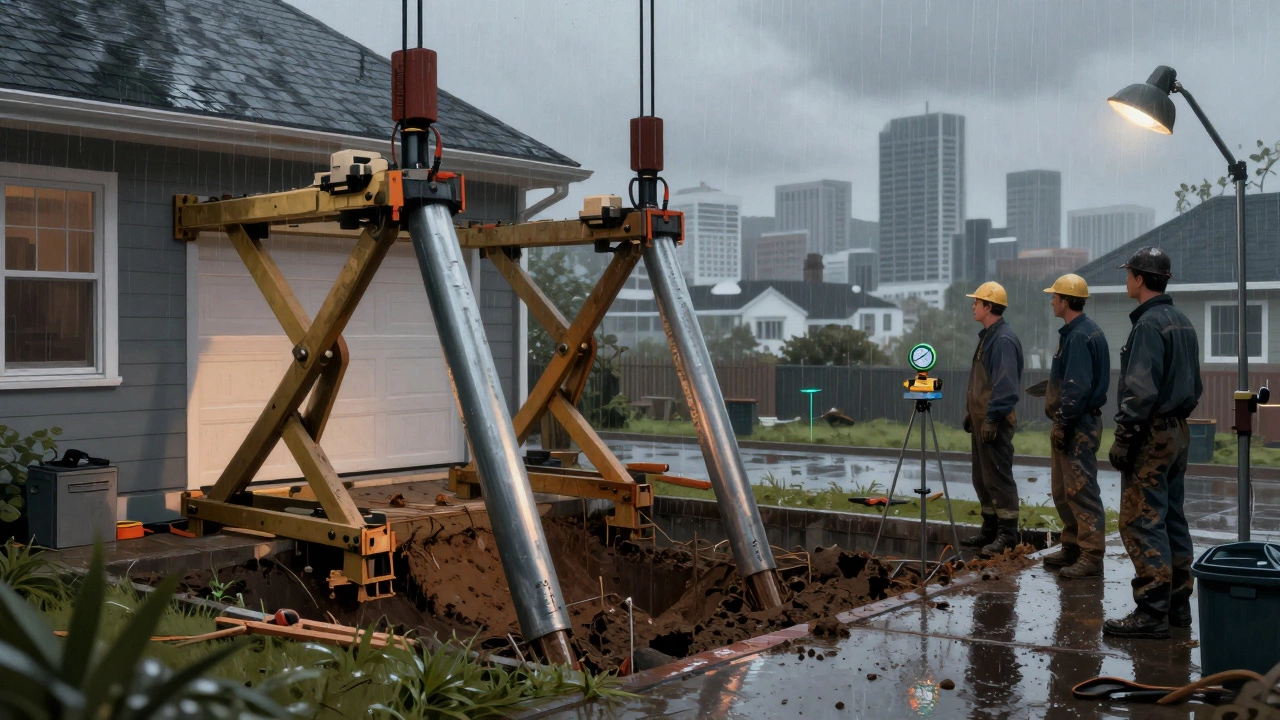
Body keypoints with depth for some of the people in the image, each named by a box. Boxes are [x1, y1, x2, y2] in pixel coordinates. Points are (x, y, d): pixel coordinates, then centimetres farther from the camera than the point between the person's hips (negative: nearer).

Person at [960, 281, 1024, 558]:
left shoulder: (1003, 340, -16)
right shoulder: (987, 337, 16)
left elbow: (1005, 384, -22)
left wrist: (992, 418, -23)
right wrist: (970, 412, 22)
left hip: (995, 422, -11)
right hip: (981, 418, 11)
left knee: (998, 477, -6)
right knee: (982, 478, 14)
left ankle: (1007, 533, -1)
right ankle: (990, 529, 22)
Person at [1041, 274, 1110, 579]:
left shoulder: (1080, 336, -17)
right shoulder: (1075, 332, 15)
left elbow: (1077, 387, -23)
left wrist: (1063, 424, -21)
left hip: (1078, 426, -11)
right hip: (1069, 423, 11)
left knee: (1081, 490, -8)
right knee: (1063, 490, 16)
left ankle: (1091, 557, -6)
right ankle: (1072, 547, 25)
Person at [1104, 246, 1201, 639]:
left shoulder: (1149, 324, -16)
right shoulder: (1182, 321, 14)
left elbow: (1141, 389, -21)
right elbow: (1193, 384, 19)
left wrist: (1124, 437, -18)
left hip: (1152, 434, -10)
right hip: (1178, 430, 10)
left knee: (1141, 522, -9)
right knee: (1171, 518, 14)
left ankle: (1152, 611, -9)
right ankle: (1178, 604, 20)